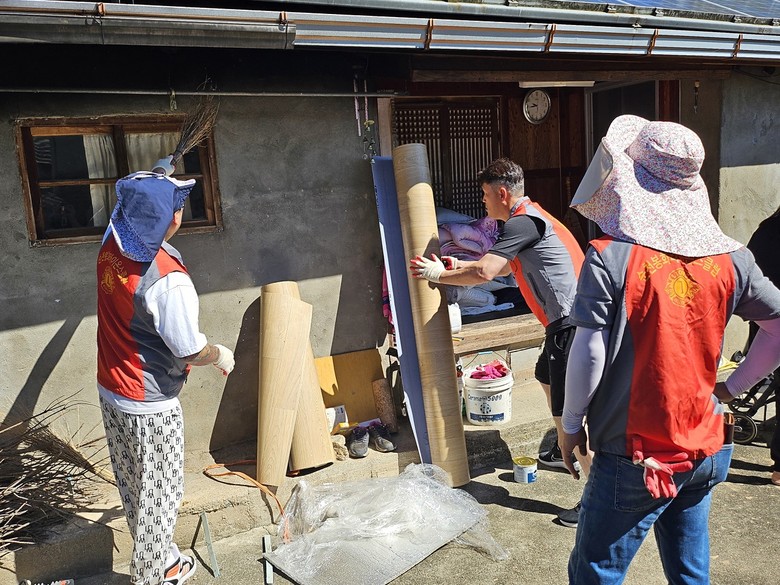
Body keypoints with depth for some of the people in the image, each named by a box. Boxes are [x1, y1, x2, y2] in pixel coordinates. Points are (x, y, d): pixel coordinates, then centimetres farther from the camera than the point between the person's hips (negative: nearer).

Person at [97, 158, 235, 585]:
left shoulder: (111, 249, -7)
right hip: (149, 408, -8)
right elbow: (191, 353, -21)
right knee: (159, 494, 13)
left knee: (133, 487, 23)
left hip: (110, 393, 8)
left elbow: (125, 212, 18)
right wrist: (221, 355, -1)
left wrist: (154, 180, 27)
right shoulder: (168, 280, -30)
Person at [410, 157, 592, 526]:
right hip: (566, 320, 11)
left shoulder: (522, 222, -17)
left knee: (568, 412, -7)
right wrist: (460, 266, 19)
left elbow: (485, 273, -23)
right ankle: (565, 452, 45)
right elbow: (504, 267, 26)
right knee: (547, 378, 28)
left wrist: (438, 275, -10)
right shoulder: (530, 217, 17)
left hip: (570, 323, -11)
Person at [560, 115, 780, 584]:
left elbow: (588, 355, -17)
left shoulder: (610, 257, -18)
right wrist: (730, 387, 11)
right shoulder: (729, 257, -3)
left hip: (635, 460, -5)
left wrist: (571, 425, -3)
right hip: (705, 452, 5)